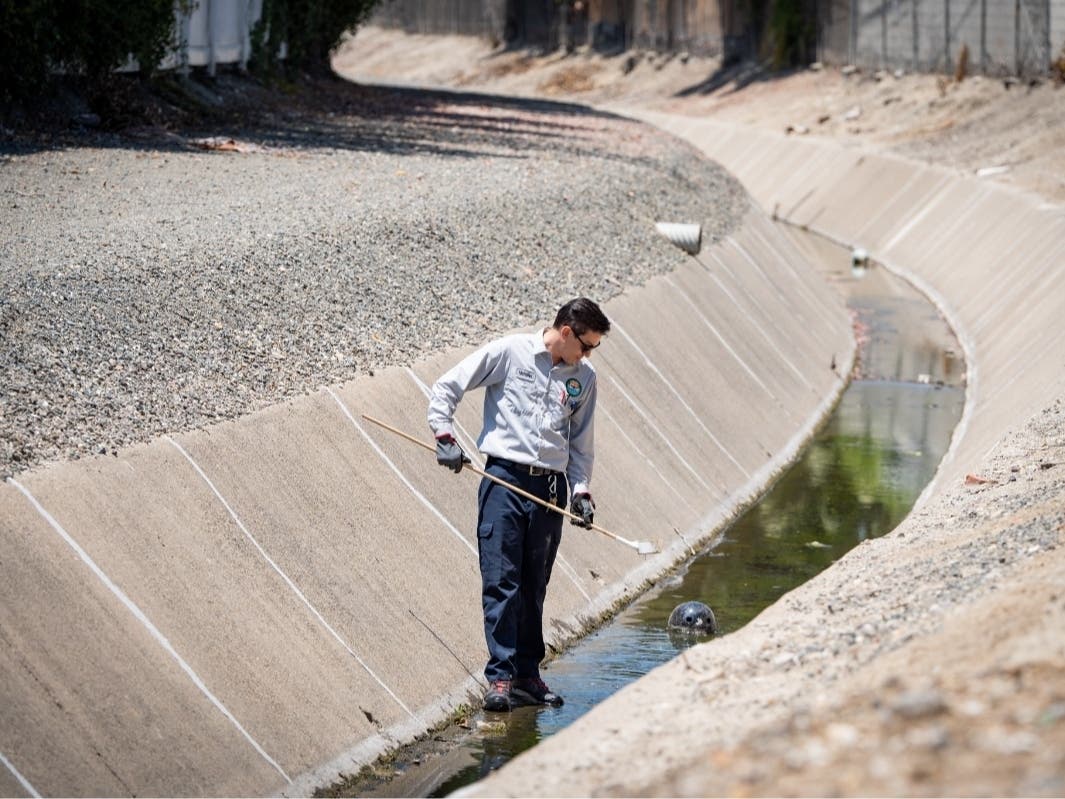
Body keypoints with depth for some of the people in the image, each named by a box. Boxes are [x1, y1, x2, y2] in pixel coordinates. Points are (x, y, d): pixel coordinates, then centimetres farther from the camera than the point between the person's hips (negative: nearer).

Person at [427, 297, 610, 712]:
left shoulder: (584, 377, 12)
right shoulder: (509, 352, -2)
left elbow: (582, 442, 20)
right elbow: (446, 387, 2)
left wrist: (581, 489, 8)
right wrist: (444, 436, -9)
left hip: (551, 487, 4)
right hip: (505, 479, -4)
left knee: (534, 587, 8)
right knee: (500, 581, -8)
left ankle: (528, 676, 15)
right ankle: (501, 678, -7)